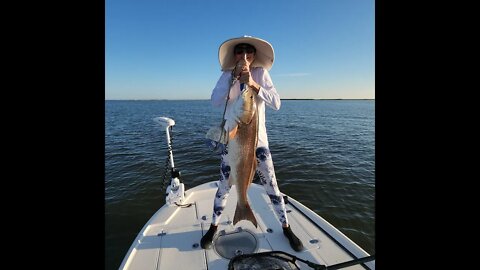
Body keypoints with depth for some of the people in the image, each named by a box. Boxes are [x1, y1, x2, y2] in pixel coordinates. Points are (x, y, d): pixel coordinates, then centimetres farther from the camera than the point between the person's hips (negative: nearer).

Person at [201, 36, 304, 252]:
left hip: (257, 139, 0)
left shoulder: (261, 73, -2)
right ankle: (213, 227, 32)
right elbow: (216, 101, -17)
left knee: (271, 187, 8)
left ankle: (286, 228, 30)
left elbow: (276, 103, -13)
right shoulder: (227, 75, -1)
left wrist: (253, 84, -23)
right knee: (224, 187, 9)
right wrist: (235, 77, -23)